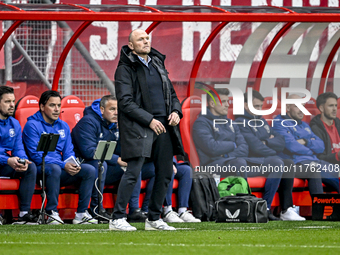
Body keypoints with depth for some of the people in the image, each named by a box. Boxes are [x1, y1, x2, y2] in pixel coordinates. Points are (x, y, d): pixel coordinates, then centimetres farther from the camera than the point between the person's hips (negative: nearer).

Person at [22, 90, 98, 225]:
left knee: (90, 170, -15)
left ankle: (81, 213, -15)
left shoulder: (63, 126, 17)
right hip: (40, 169, -6)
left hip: (61, 170, 6)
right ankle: (52, 213, -33)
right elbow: (36, 155, -13)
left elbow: (69, 152, 16)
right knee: (54, 168, -39)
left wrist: (72, 164, -10)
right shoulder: (33, 125, -5)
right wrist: (63, 165, -21)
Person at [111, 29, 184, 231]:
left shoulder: (158, 64, 18)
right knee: (133, 172, -14)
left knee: (165, 173, 6)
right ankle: (117, 219, -10)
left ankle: (154, 218, 16)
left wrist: (176, 111, 3)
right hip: (138, 128, -7)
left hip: (163, 127, 7)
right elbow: (125, 102, -11)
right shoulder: (126, 69, -4)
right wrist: (149, 120, -16)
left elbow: (171, 93, 23)